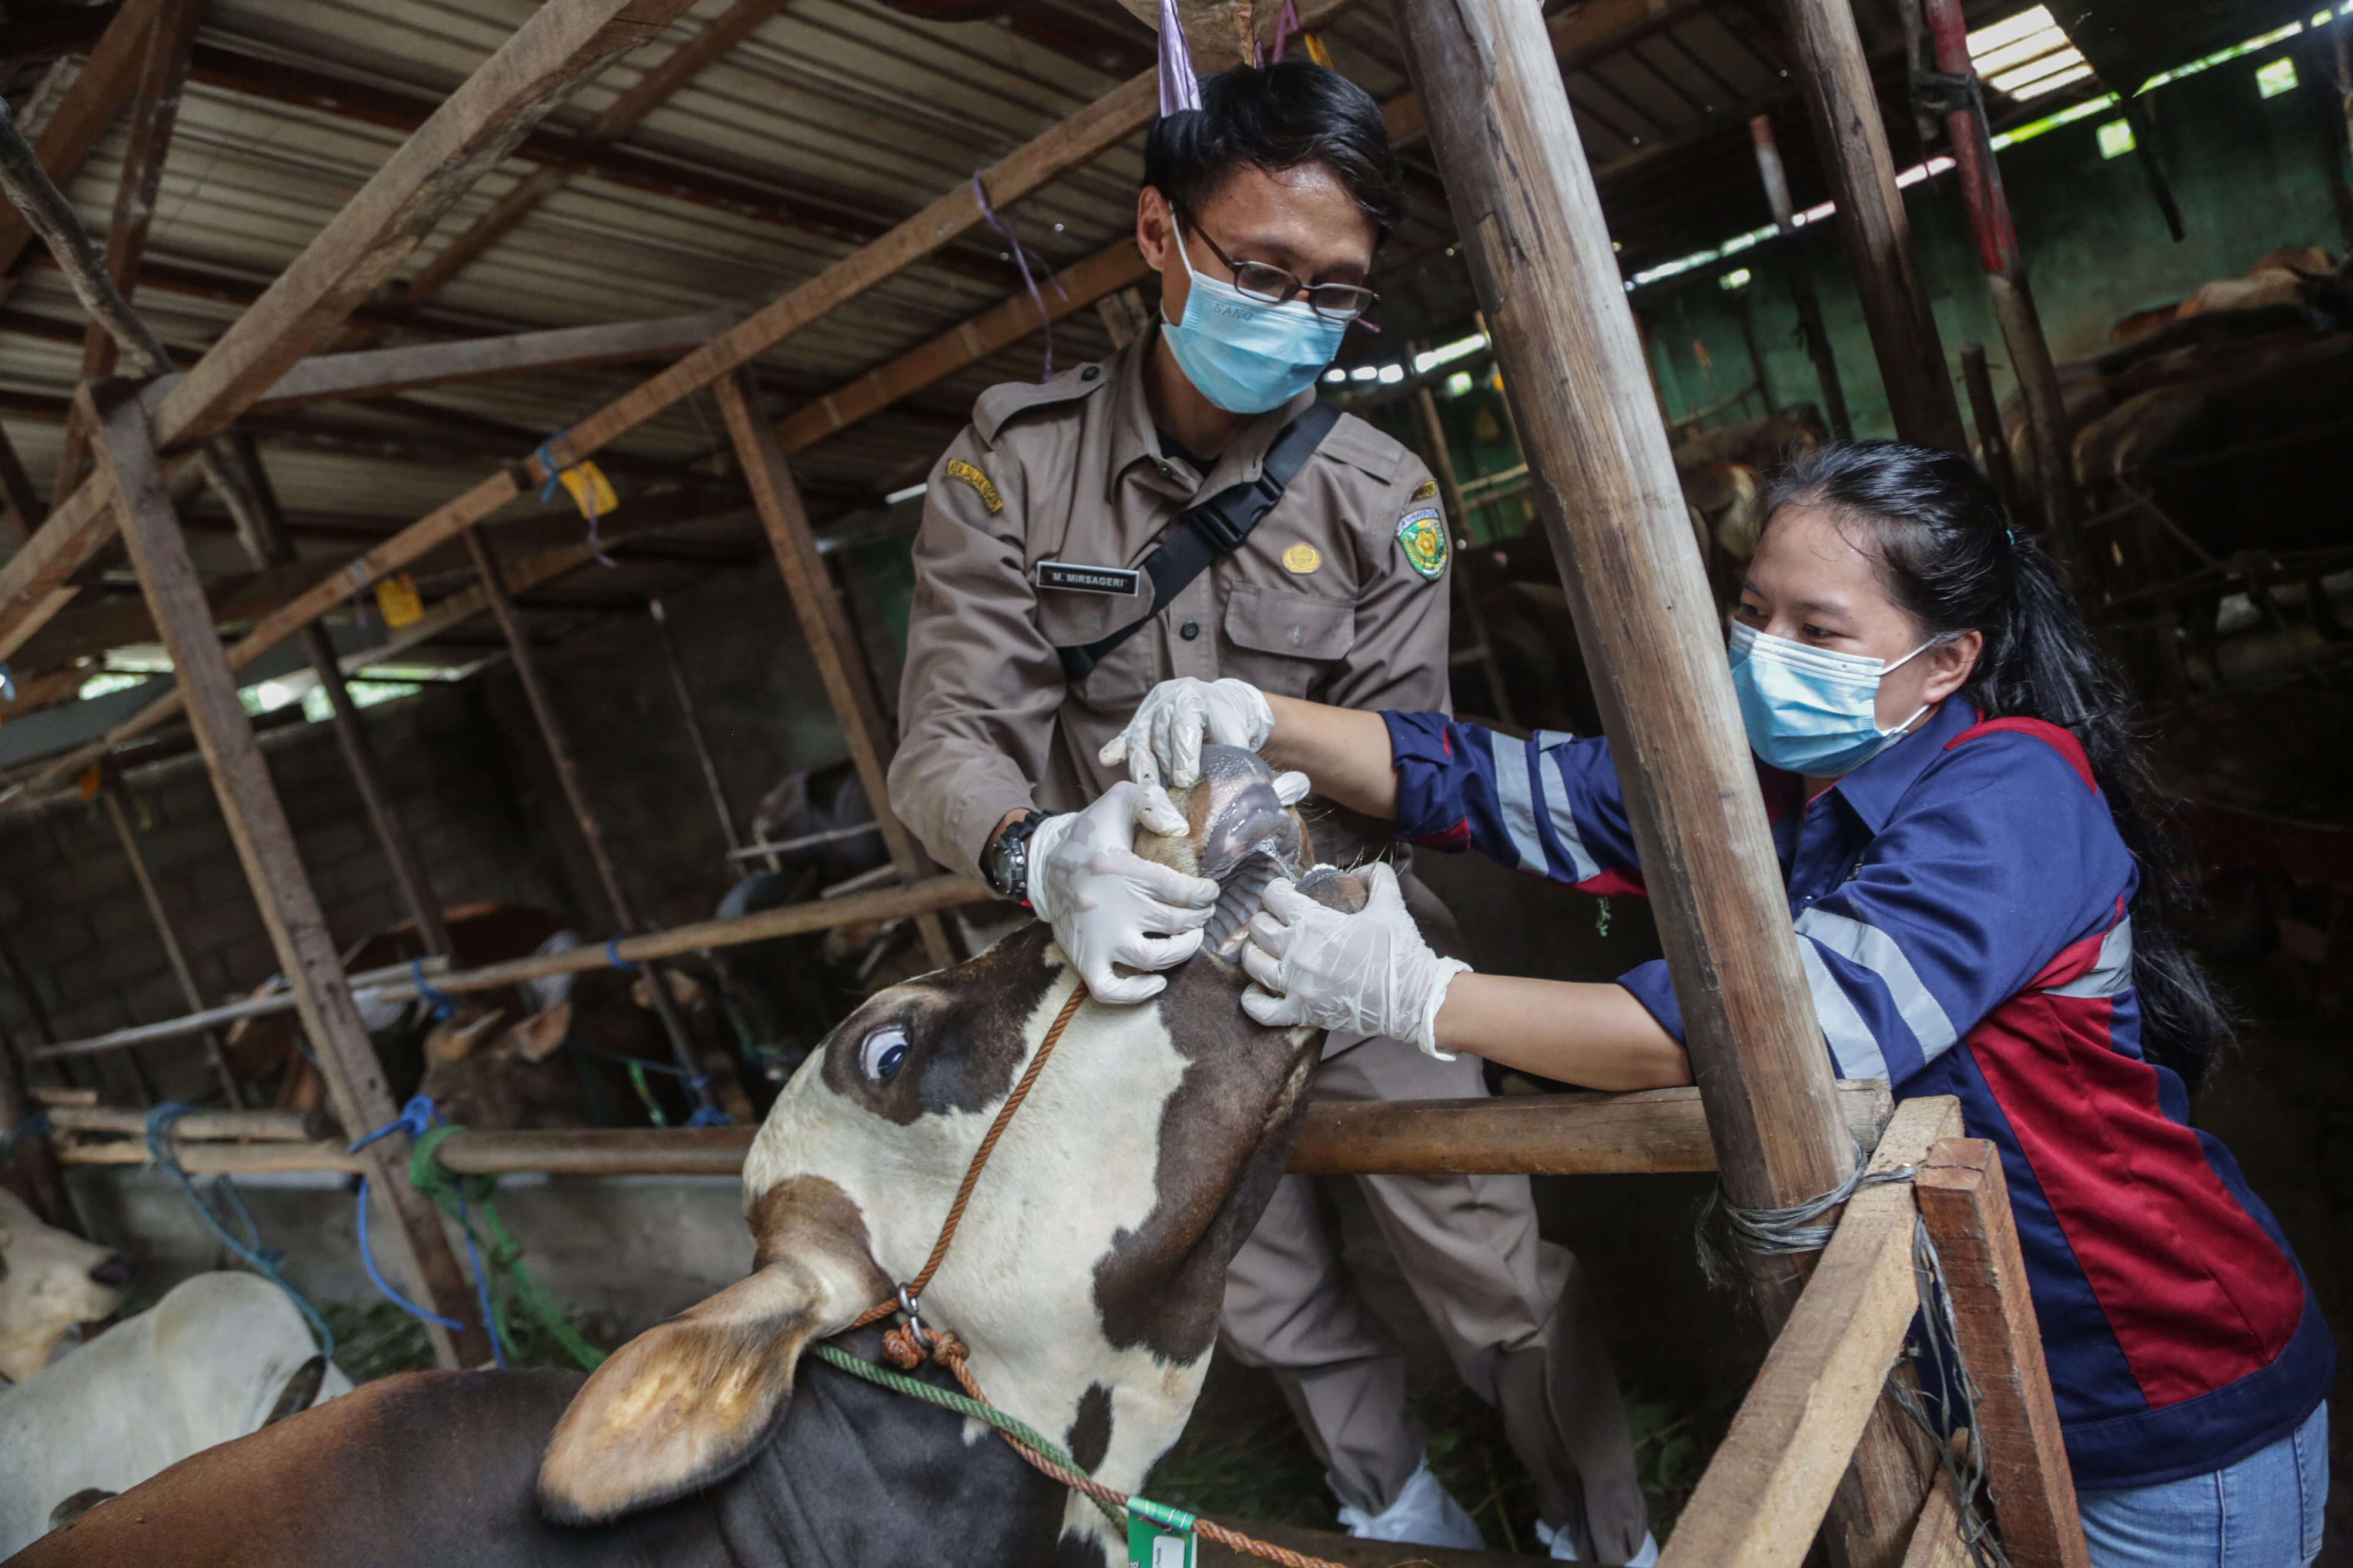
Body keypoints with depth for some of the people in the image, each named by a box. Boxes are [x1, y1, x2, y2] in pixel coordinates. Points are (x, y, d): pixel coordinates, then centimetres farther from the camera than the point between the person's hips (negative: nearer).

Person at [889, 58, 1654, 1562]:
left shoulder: (1384, 500, -8)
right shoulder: (1013, 463, -10)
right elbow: (949, 742, -16)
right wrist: (1045, 854, -39)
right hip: (1148, 959, 1)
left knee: (1492, 1270, 1)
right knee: (1276, 1301, 16)